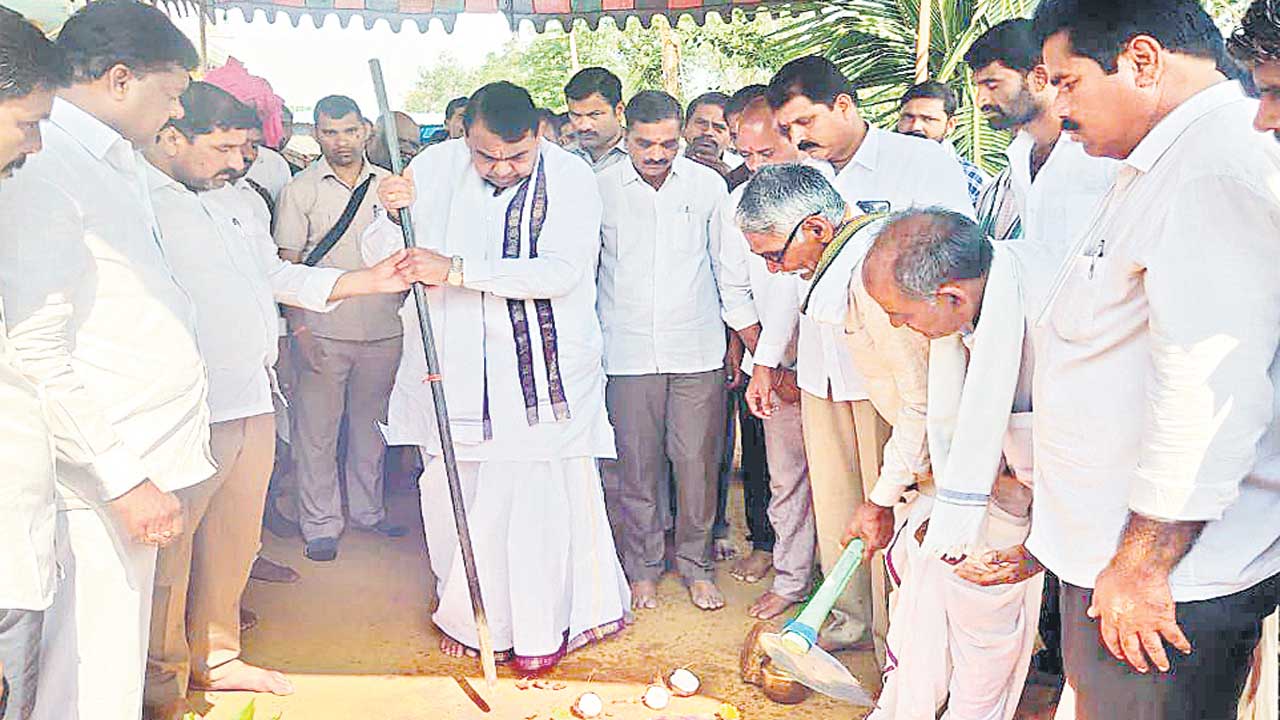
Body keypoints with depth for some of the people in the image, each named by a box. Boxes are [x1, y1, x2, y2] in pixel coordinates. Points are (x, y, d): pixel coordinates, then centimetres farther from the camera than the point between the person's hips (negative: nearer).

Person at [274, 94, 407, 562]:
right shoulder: (300, 189, 1)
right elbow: (288, 265, -2)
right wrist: (298, 327, -9)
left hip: (383, 330, 3)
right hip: (322, 330, -3)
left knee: (371, 424, 13)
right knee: (316, 429, 2)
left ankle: (368, 510, 29)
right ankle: (320, 525, 14)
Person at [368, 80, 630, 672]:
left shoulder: (570, 177, -7)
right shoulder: (434, 168, 2)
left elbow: (562, 270, -19)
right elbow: (377, 252, 6)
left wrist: (457, 270, -24)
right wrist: (392, 214, -18)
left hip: (544, 367, -2)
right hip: (454, 363, 3)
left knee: (542, 490, -1)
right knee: (454, 494, 8)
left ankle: (544, 623, 21)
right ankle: (467, 615, 31)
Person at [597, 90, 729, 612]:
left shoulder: (708, 184, 4)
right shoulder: (599, 188, 1)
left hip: (698, 350, 1)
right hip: (627, 351, 0)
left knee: (697, 461, 2)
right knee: (634, 465, 3)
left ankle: (696, 564, 21)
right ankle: (642, 568, 21)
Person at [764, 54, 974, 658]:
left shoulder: (923, 163, -4)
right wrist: (767, 361, 19)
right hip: (821, 365, 6)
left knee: (889, 504, -1)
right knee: (834, 497, 12)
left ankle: (895, 638, 15)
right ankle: (850, 618, 29)